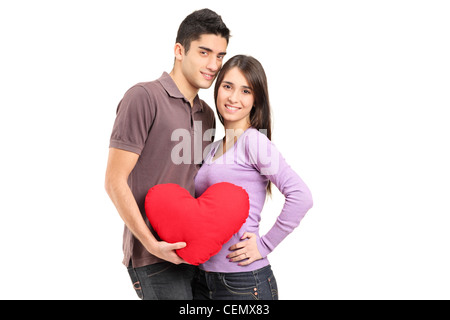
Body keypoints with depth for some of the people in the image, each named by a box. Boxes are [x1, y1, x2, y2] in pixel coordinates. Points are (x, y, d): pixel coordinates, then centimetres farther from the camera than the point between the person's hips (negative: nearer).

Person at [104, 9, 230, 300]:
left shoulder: (207, 114, 13)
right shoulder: (144, 97, -10)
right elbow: (115, 182, -12)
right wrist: (153, 244, -15)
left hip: (196, 252, 7)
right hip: (157, 260, -7)